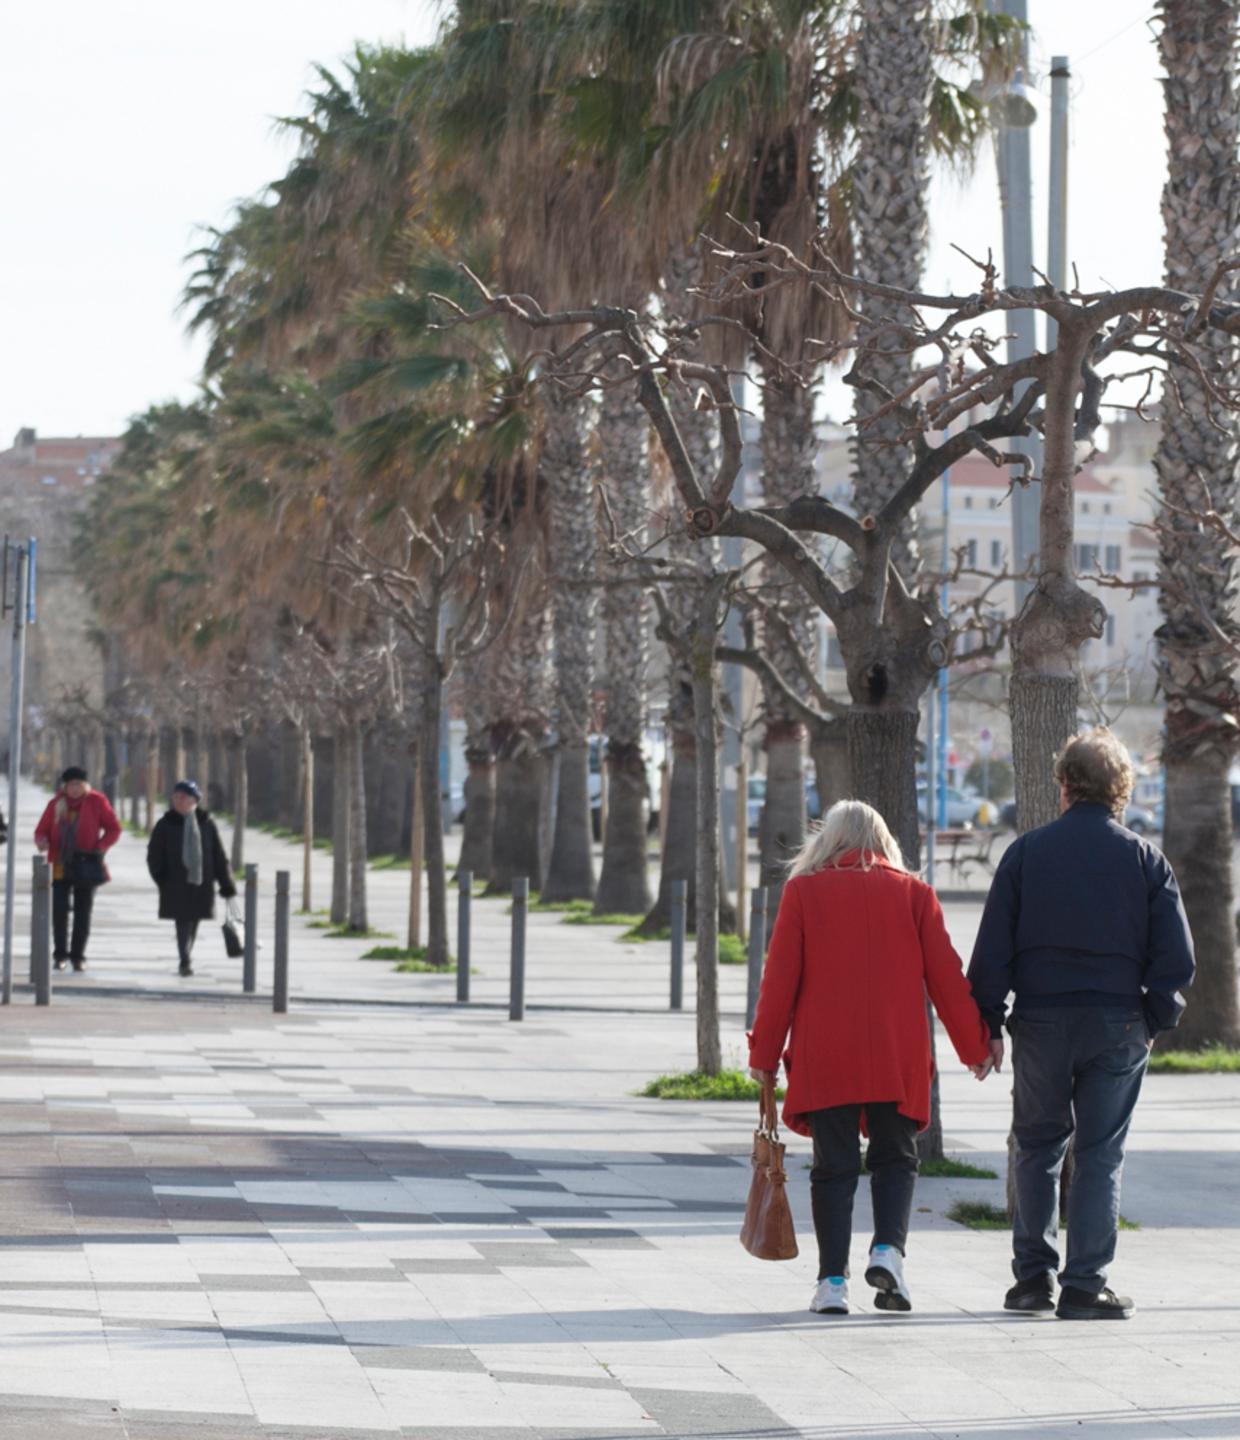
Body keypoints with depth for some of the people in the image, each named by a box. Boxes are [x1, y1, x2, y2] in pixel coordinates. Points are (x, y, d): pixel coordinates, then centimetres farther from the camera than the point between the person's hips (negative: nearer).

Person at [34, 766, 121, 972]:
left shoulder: (96, 802, -2)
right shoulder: (56, 804, 4)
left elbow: (113, 829, 2)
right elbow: (42, 830, 8)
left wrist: (100, 848, -12)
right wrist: (42, 841, -15)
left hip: (86, 867, -1)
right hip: (60, 866, 1)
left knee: (83, 912, 4)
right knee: (59, 910, -7)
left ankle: (78, 955, 12)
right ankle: (60, 954, 5)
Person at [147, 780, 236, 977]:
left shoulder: (206, 824, 5)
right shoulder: (166, 824, 1)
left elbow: (218, 856, 7)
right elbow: (154, 855, 5)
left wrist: (227, 885, 4)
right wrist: (163, 879, -6)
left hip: (201, 883, 2)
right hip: (177, 885, -2)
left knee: (193, 922, 11)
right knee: (183, 921, -12)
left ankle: (186, 959, 26)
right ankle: (185, 962, -17)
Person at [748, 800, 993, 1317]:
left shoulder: (803, 891, 3)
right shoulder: (912, 892, 6)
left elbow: (780, 978, 1)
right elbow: (946, 975, 5)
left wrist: (764, 1052, 7)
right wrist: (974, 1045, 12)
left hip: (824, 1060, -1)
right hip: (897, 1059, 1)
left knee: (834, 1166, 4)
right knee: (895, 1159, 12)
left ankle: (832, 1281, -2)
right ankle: (888, 1249, -9)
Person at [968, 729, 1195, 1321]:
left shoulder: (1026, 852, 0)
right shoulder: (1145, 859, 1)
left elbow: (992, 950, -1)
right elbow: (1176, 956, -2)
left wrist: (989, 1024, 5)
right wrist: (1154, 1021, 9)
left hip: (1041, 1021, 0)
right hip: (1117, 1023, 0)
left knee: (1037, 1146, 14)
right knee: (1100, 1155, 4)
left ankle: (1033, 1274, 12)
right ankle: (1085, 1285, 1)